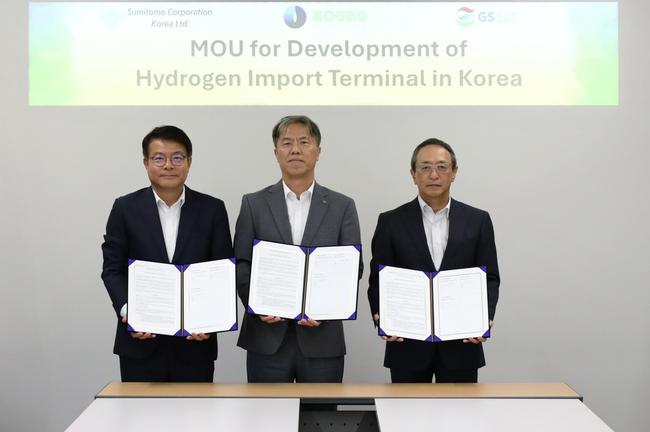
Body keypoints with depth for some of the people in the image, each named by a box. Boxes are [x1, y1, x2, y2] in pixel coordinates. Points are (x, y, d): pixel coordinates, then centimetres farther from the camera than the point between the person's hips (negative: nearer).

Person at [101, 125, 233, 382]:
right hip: (140, 343, 0)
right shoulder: (126, 208, 3)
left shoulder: (212, 209, 3)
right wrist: (127, 311, -14)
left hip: (196, 343, 1)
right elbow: (112, 269, 2)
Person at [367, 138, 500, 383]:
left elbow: (489, 278, 5)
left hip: (462, 344, 1)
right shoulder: (391, 222, 2)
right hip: (407, 343, -1)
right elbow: (378, 280, 2)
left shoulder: (477, 221, 5)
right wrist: (383, 318, -15)